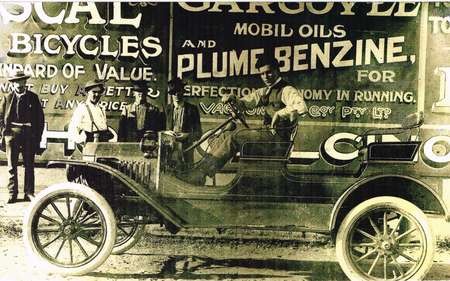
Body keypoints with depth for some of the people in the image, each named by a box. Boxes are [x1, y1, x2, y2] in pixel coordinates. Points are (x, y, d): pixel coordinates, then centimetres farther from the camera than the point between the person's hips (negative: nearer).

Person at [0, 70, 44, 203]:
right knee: (12, 166, 3)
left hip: (29, 134, 0)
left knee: (29, 165, 4)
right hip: (12, 133, 0)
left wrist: (38, 135, 1)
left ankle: (29, 193, 10)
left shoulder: (33, 97, 7)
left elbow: (40, 117, 7)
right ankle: (12, 194, 9)